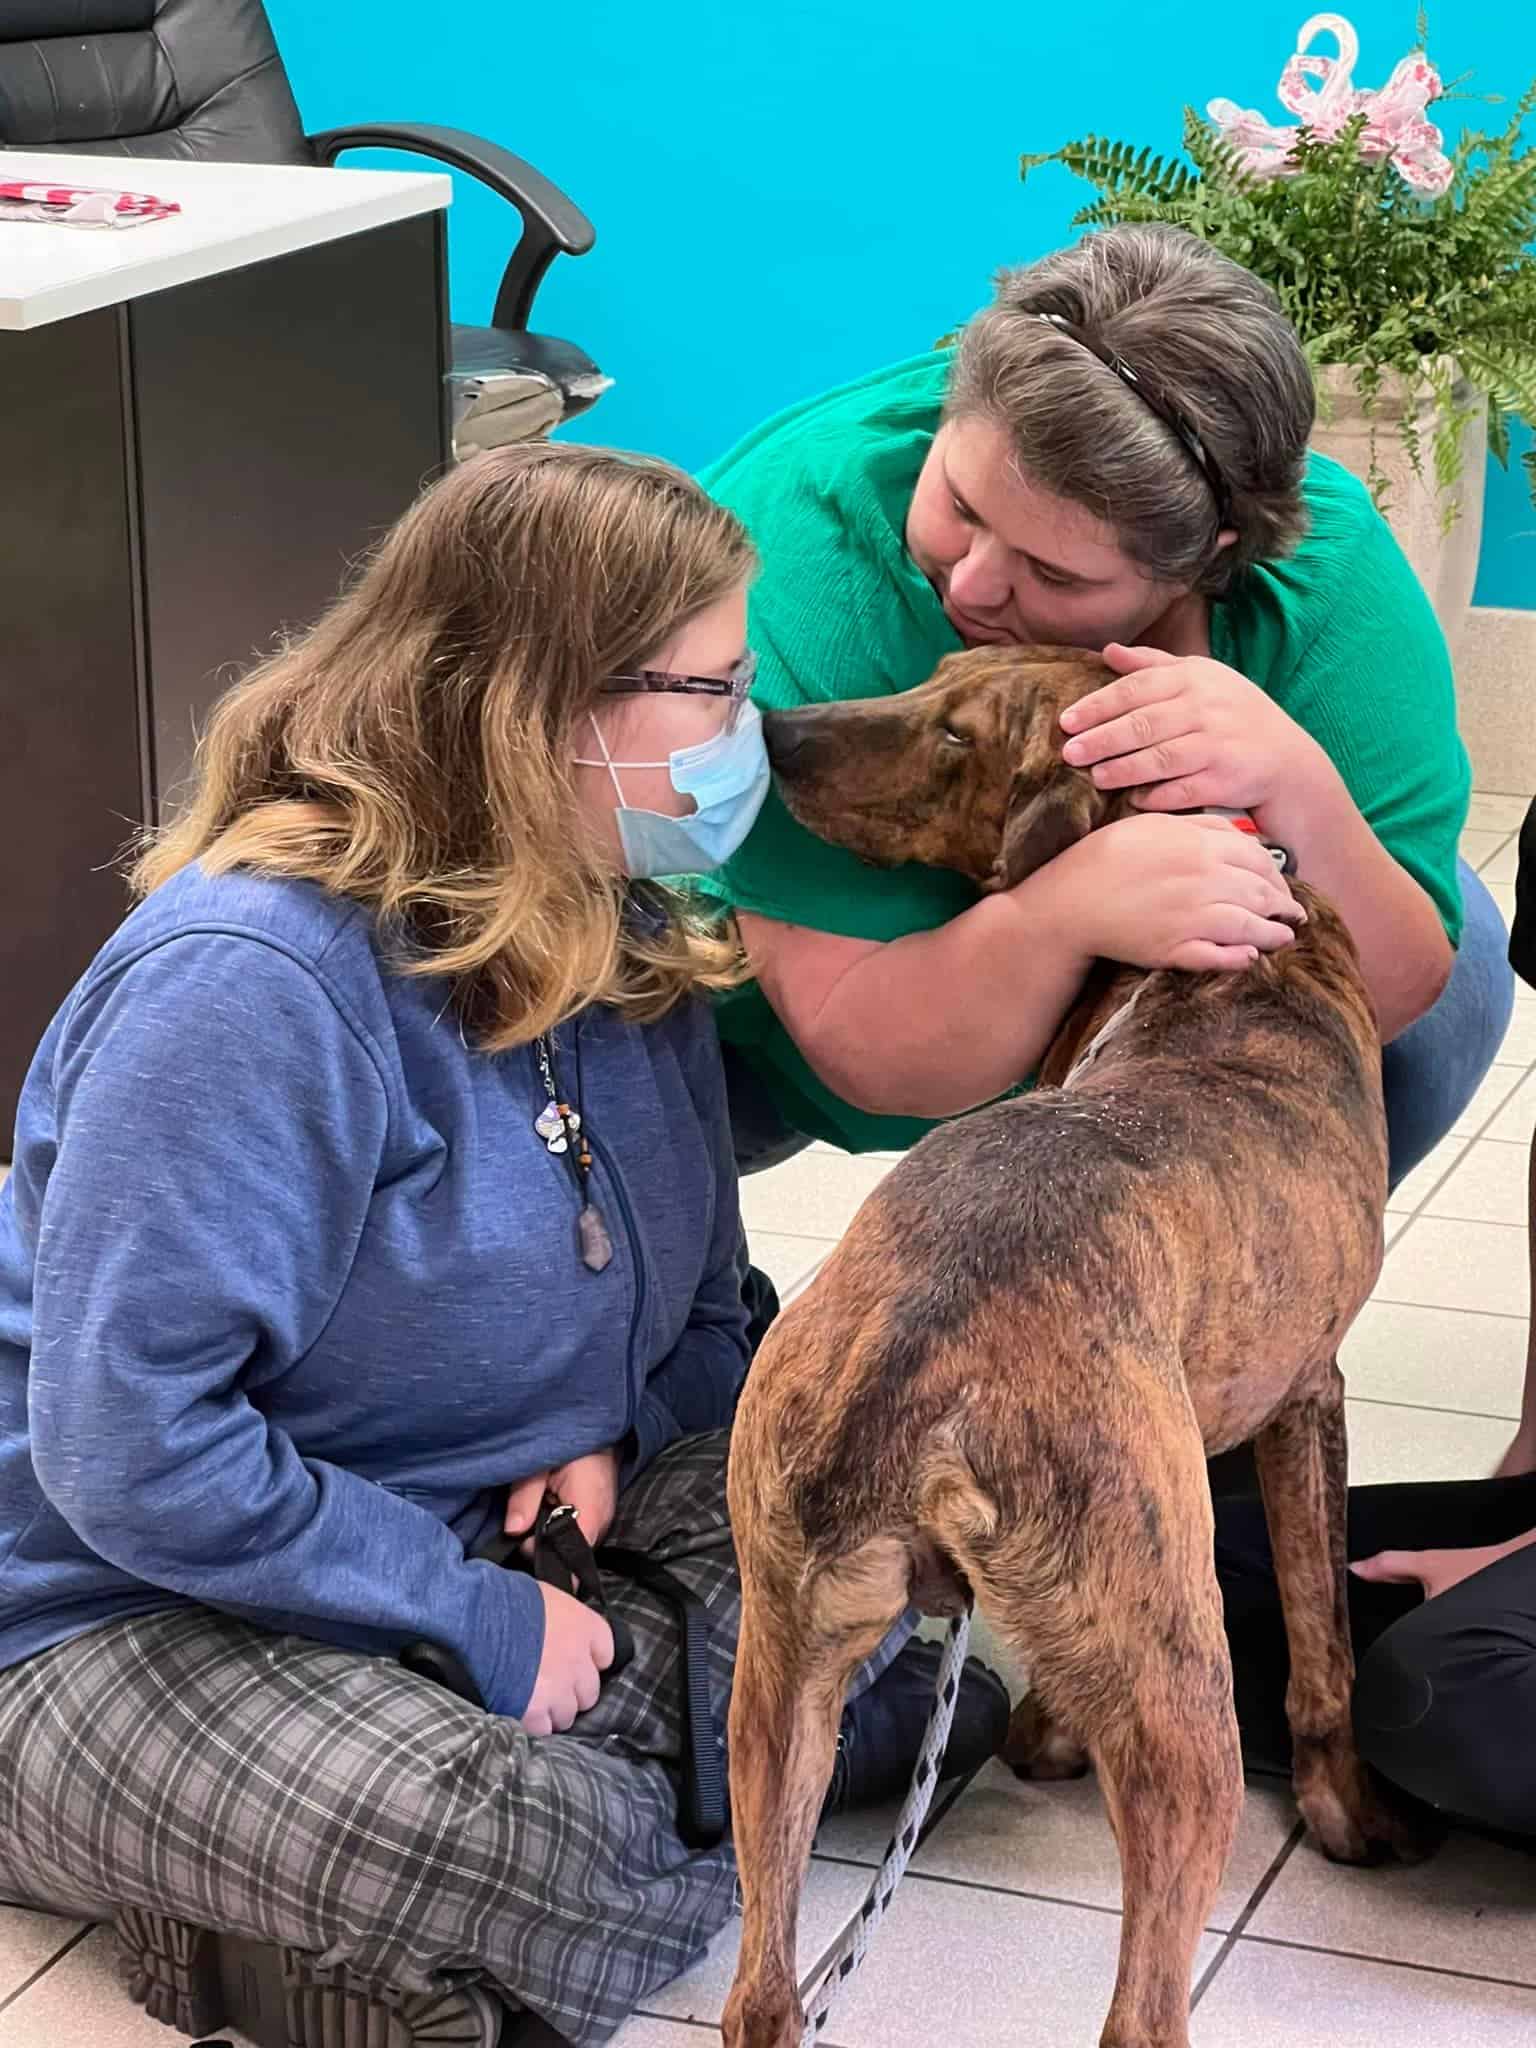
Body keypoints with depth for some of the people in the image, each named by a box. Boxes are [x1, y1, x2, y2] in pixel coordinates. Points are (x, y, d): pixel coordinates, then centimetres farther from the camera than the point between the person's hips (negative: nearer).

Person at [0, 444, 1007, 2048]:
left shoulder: (626, 941, 3)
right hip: (133, 1611, -9)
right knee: (535, 1856, -37)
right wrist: (478, 1621, -23)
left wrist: (609, 1418, -6)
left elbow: (690, 1288, 17)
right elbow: (129, 1449, -29)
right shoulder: (252, 981, -25)